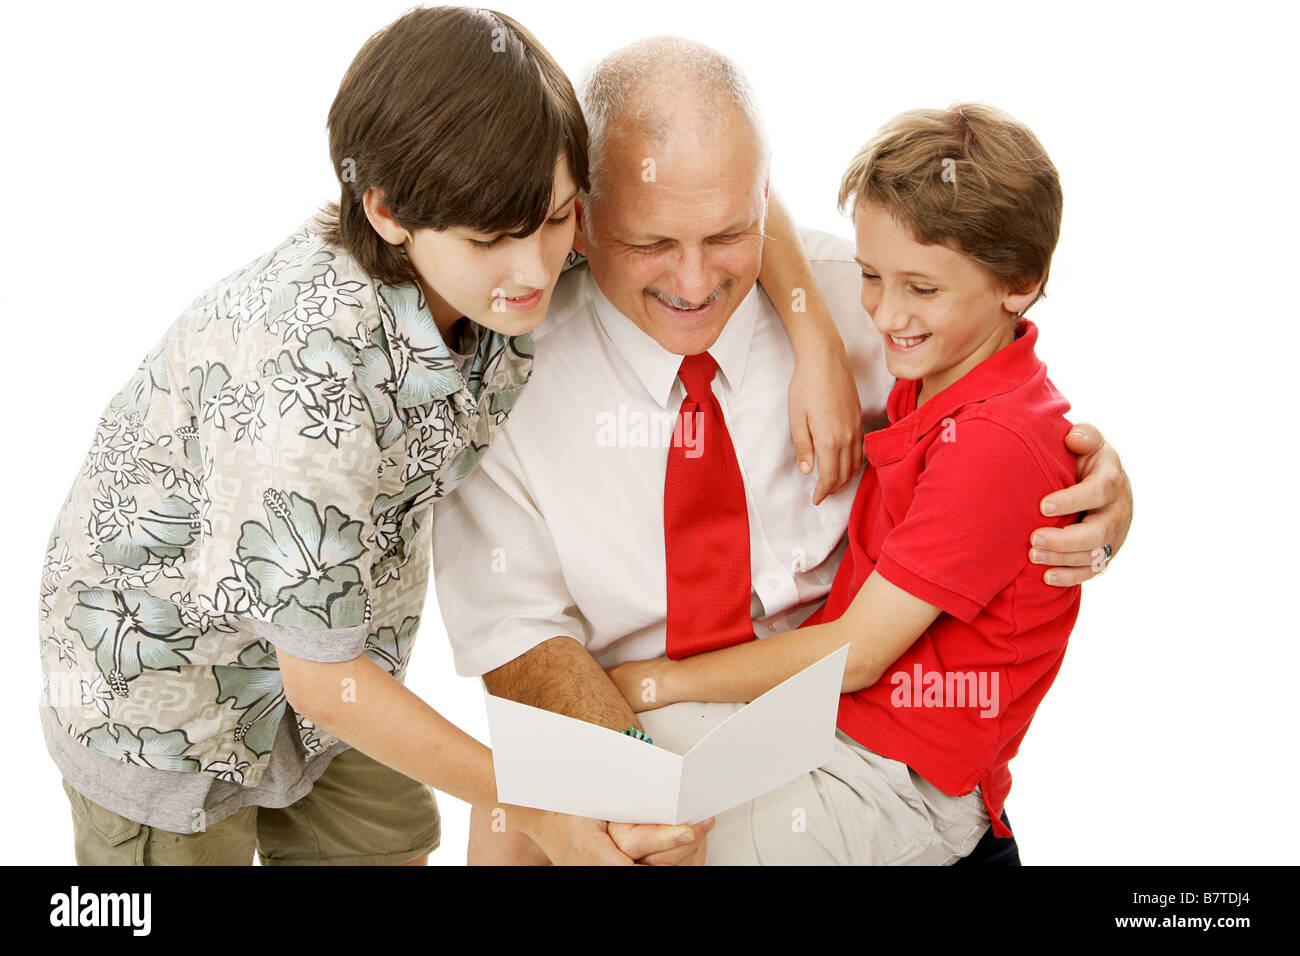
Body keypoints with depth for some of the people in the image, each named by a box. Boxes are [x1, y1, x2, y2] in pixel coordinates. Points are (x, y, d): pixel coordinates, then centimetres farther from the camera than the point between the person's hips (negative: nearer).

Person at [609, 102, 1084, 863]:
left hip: (904, 775, -8)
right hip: (815, 714, 8)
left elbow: (855, 655, -18)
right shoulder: (932, 384, 5)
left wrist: (657, 682, -10)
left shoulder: (995, 445, -22)